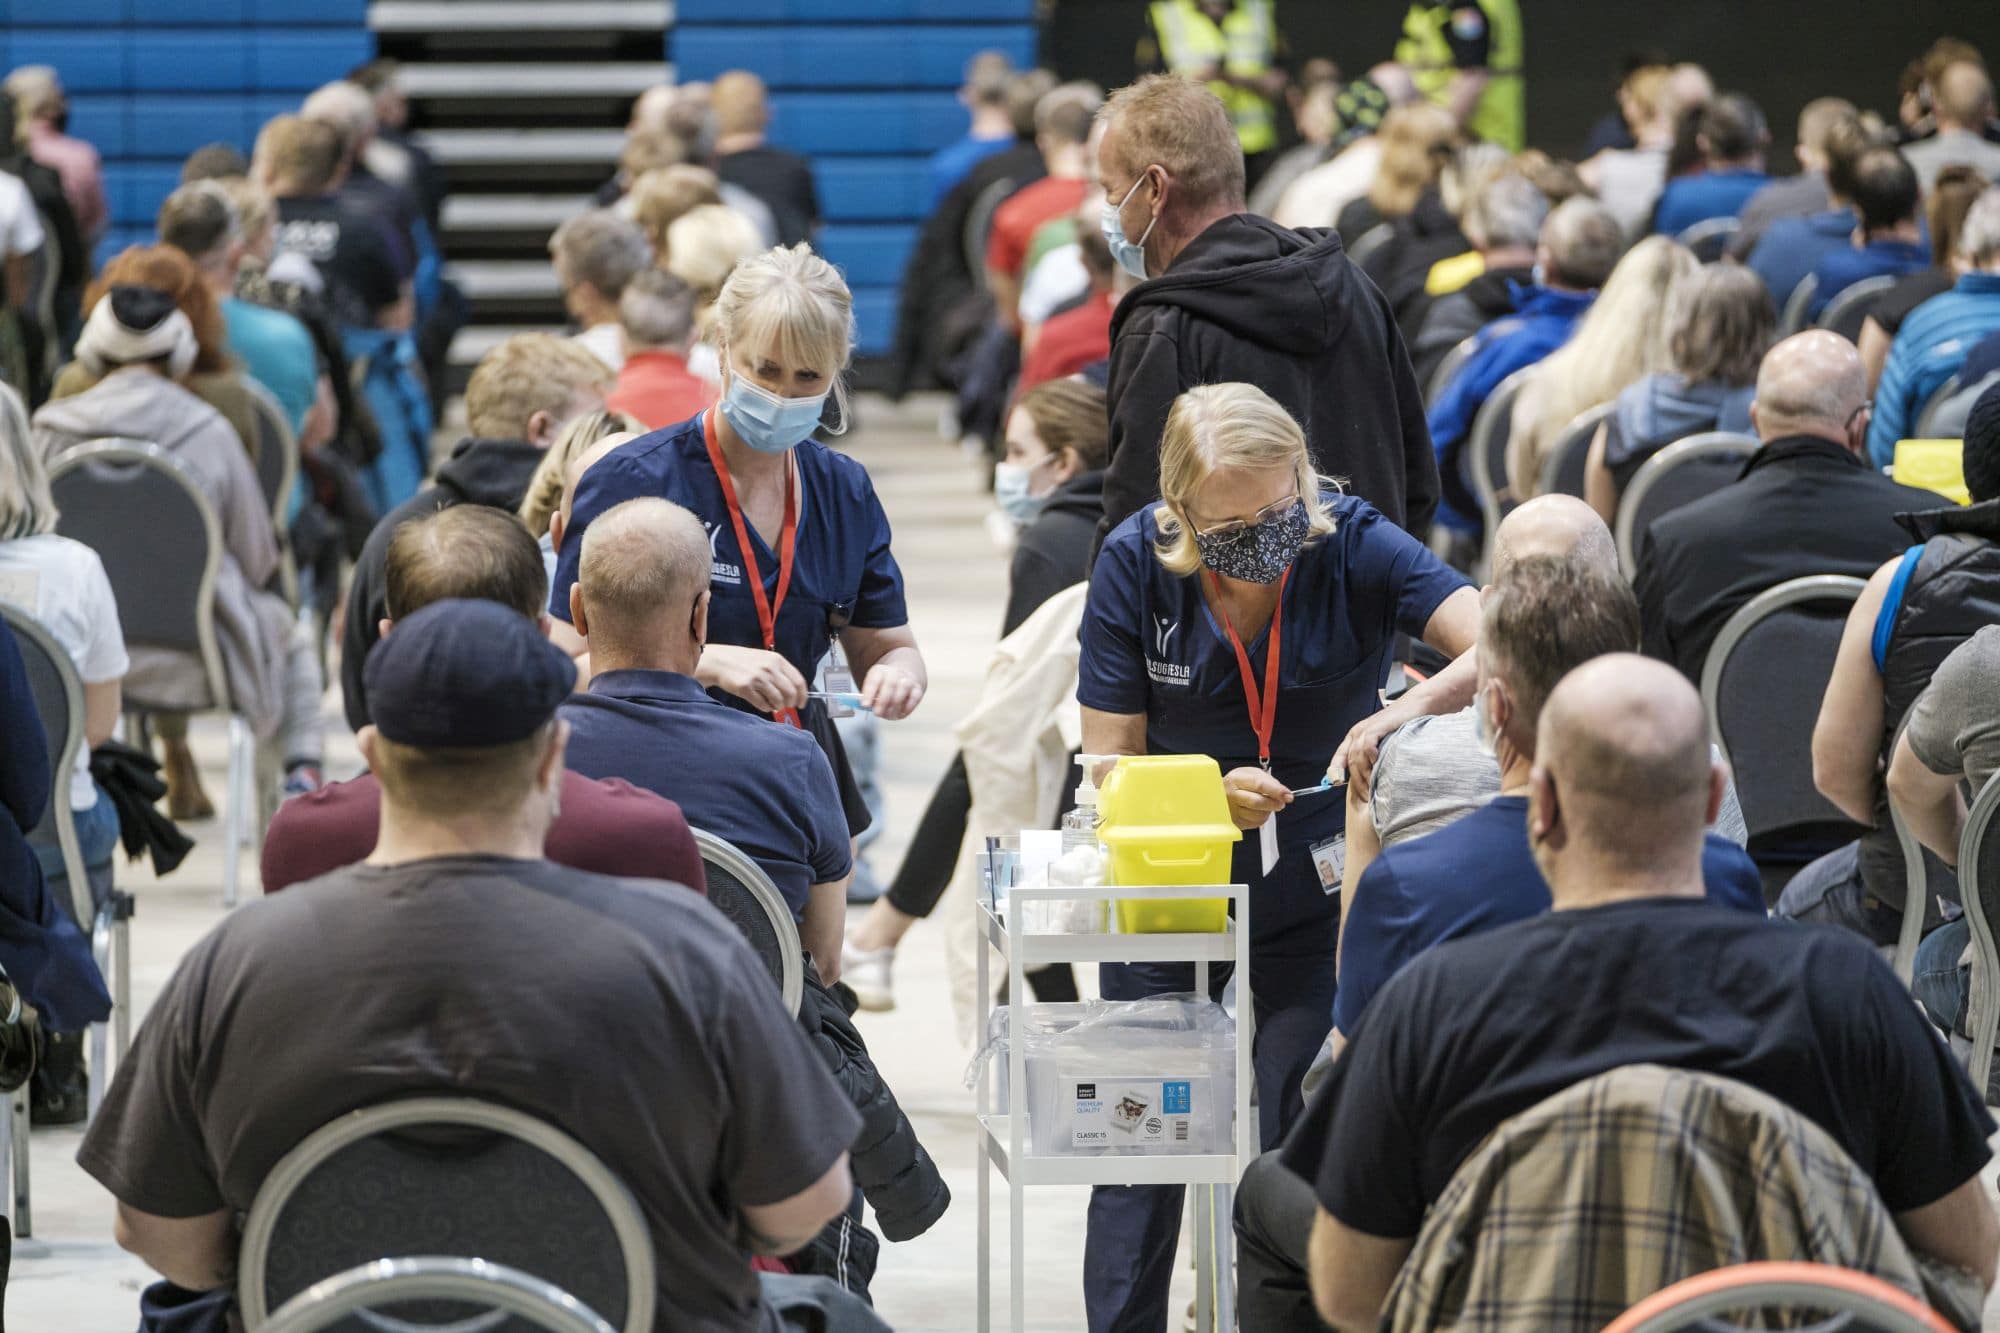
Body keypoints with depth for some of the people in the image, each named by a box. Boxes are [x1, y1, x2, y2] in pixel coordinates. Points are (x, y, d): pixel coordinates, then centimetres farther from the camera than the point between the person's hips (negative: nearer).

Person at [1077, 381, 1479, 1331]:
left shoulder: (1352, 545, -19)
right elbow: (1112, 768, -13)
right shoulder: (1136, 565, -16)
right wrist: (1212, 796, -32)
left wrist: (1404, 712, -47)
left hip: (1316, 888, 0)